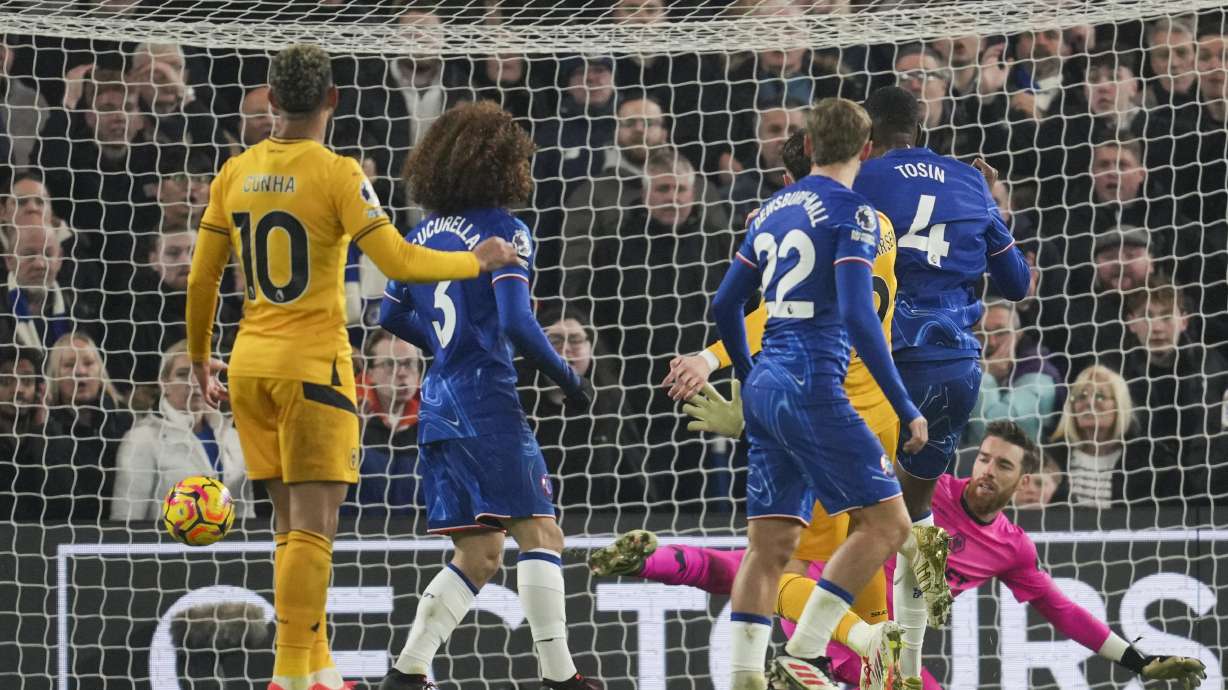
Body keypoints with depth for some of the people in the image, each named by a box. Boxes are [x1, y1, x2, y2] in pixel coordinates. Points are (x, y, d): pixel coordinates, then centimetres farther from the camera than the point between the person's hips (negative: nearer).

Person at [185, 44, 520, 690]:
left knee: (291, 521, 14)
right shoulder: (336, 174, -11)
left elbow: (200, 280, 10)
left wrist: (199, 358, 23)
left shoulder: (235, 174, 5)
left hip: (250, 364, 6)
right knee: (313, 527, -5)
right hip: (312, 363, -6)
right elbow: (399, 261, -15)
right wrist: (477, 261, 0)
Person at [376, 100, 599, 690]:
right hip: (486, 402, -8)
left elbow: (391, 315, 19)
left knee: (479, 555, 12)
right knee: (540, 533, -6)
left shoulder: (424, 233, 13)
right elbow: (516, 322, -17)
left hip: (438, 405, 8)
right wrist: (567, 380, -7)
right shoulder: (502, 231, -8)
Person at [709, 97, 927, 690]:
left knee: (770, 546, 7)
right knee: (886, 523, -4)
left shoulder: (774, 209, 15)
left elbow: (725, 304, 21)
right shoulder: (852, 213, -7)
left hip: (765, 389, 8)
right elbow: (857, 316, -17)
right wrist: (906, 409, -14)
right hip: (813, 387, -8)